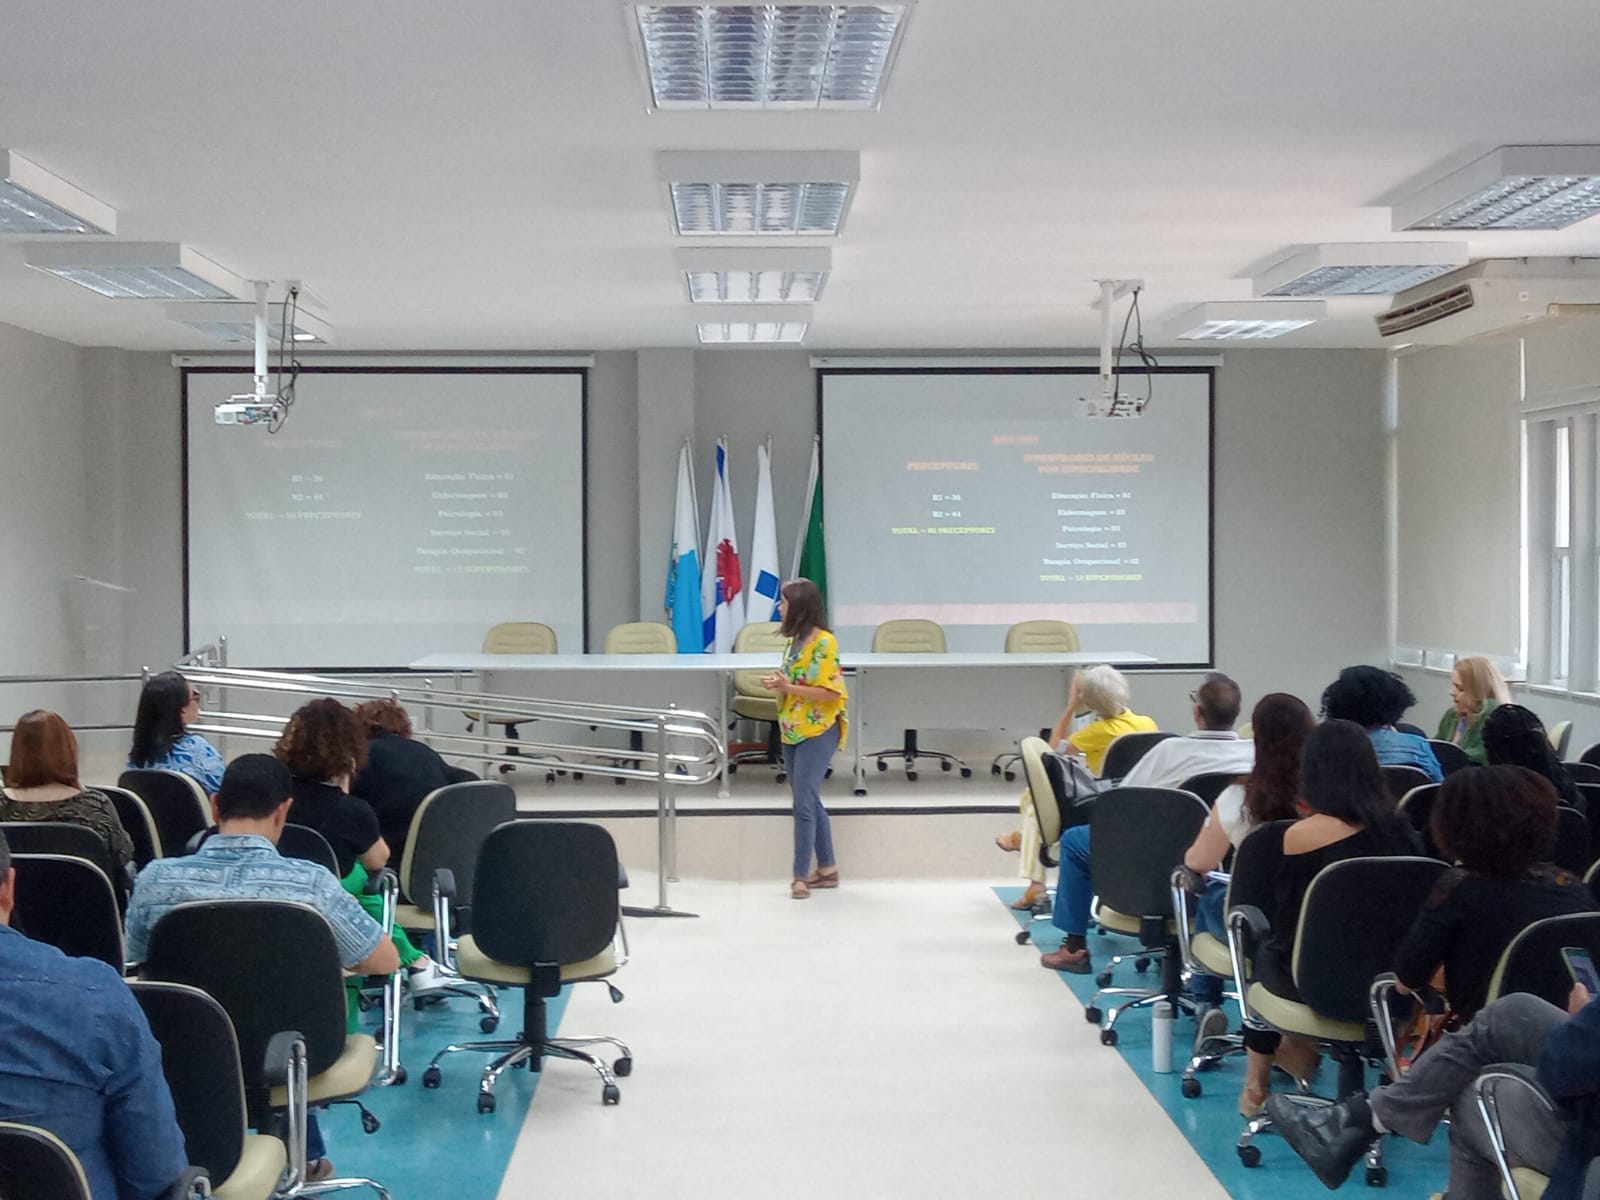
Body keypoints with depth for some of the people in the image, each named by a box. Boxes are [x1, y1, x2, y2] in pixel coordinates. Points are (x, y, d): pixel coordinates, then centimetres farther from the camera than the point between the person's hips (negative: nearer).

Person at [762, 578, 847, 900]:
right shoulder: (796, 640, 12)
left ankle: (801, 876, -6)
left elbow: (831, 692, -19)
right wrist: (778, 684, 2)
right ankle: (827, 869, 20)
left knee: (804, 803, -10)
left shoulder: (823, 642, -14)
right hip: (793, 732, 9)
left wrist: (789, 688, -20)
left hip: (817, 733, -9)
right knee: (809, 802, 12)